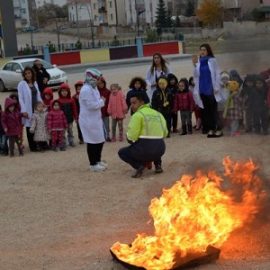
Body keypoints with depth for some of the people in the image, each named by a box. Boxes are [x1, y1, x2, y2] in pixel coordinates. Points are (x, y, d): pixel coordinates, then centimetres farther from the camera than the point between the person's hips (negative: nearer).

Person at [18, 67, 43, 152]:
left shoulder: (35, 83, 13)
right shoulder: (22, 84, -5)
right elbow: (20, 98, -8)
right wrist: (24, 111, -15)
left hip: (37, 108, 5)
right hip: (28, 110, -5)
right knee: (30, 128, -1)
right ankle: (32, 147, 5)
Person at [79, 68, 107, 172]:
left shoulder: (93, 88, 11)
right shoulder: (86, 90, -20)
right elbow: (91, 105, -23)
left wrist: (101, 101, 0)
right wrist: (102, 101, -11)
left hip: (95, 119, 10)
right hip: (89, 121, -10)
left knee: (100, 140, 15)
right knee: (92, 142, -1)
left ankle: (98, 161, 29)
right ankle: (93, 164, 8)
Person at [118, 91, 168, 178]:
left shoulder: (137, 115, -7)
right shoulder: (158, 114, 12)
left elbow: (131, 138, -12)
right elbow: (165, 133, 19)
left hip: (144, 150, -6)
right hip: (160, 150, 6)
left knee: (122, 152, 21)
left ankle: (139, 165, -4)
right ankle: (158, 165, 20)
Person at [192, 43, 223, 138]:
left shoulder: (212, 60, 0)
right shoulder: (198, 62, 9)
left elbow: (217, 74, -2)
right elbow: (196, 76, 6)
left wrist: (217, 87, -9)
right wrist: (195, 65, -5)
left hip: (211, 89, -4)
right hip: (202, 89, 4)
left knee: (213, 109, -4)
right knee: (205, 109, 4)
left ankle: (216, 128, -4)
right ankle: (209, 128, 8)